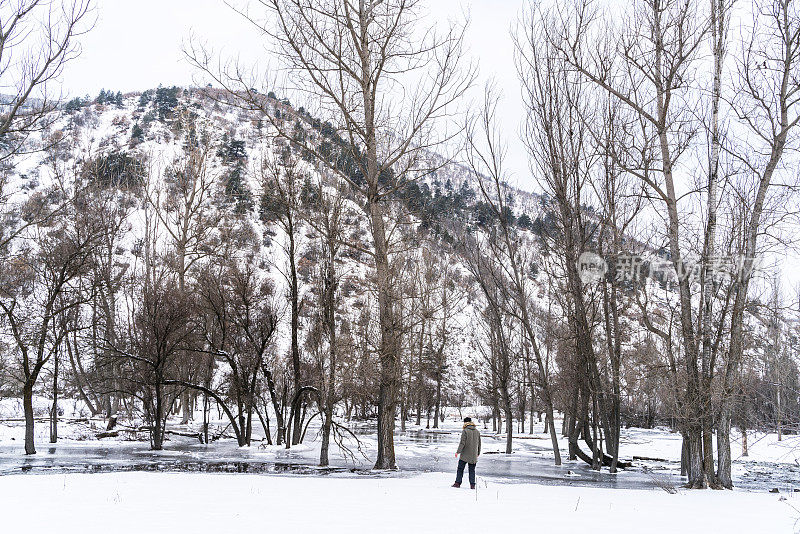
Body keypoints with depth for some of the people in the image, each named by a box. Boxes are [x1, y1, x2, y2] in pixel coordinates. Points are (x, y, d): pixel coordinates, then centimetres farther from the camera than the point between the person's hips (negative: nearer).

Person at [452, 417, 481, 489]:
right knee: (472, 470, 9)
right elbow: (479, 443, 14)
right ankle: (472, 485, 3)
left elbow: (462, 443, -14)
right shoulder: (477, 431, 8)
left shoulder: (465, 431, -9)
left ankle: (458, 483, -1)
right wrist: (478, 453, 25)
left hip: (465, 455, -5)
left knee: (460, 469, 3)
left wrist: (458, 452, -11)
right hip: (473, 455, 5)